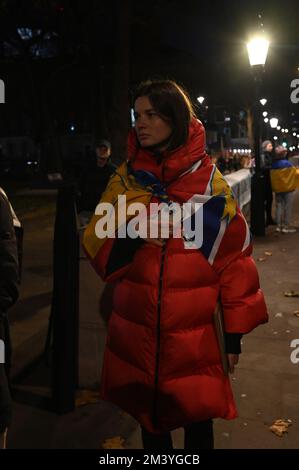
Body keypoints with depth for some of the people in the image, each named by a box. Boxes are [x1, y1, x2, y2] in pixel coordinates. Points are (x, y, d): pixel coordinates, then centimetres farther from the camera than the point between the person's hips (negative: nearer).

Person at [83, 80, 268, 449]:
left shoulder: (209, 180, -5)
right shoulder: (126, 177, 3)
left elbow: (233, 256, -4)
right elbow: (94, 242, 1)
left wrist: (235, 330, -3)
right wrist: (131, 236, -20)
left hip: (194, 337, -2)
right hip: (136, 332, 3)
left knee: (197, 418, 10)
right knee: (148, 414, 18)